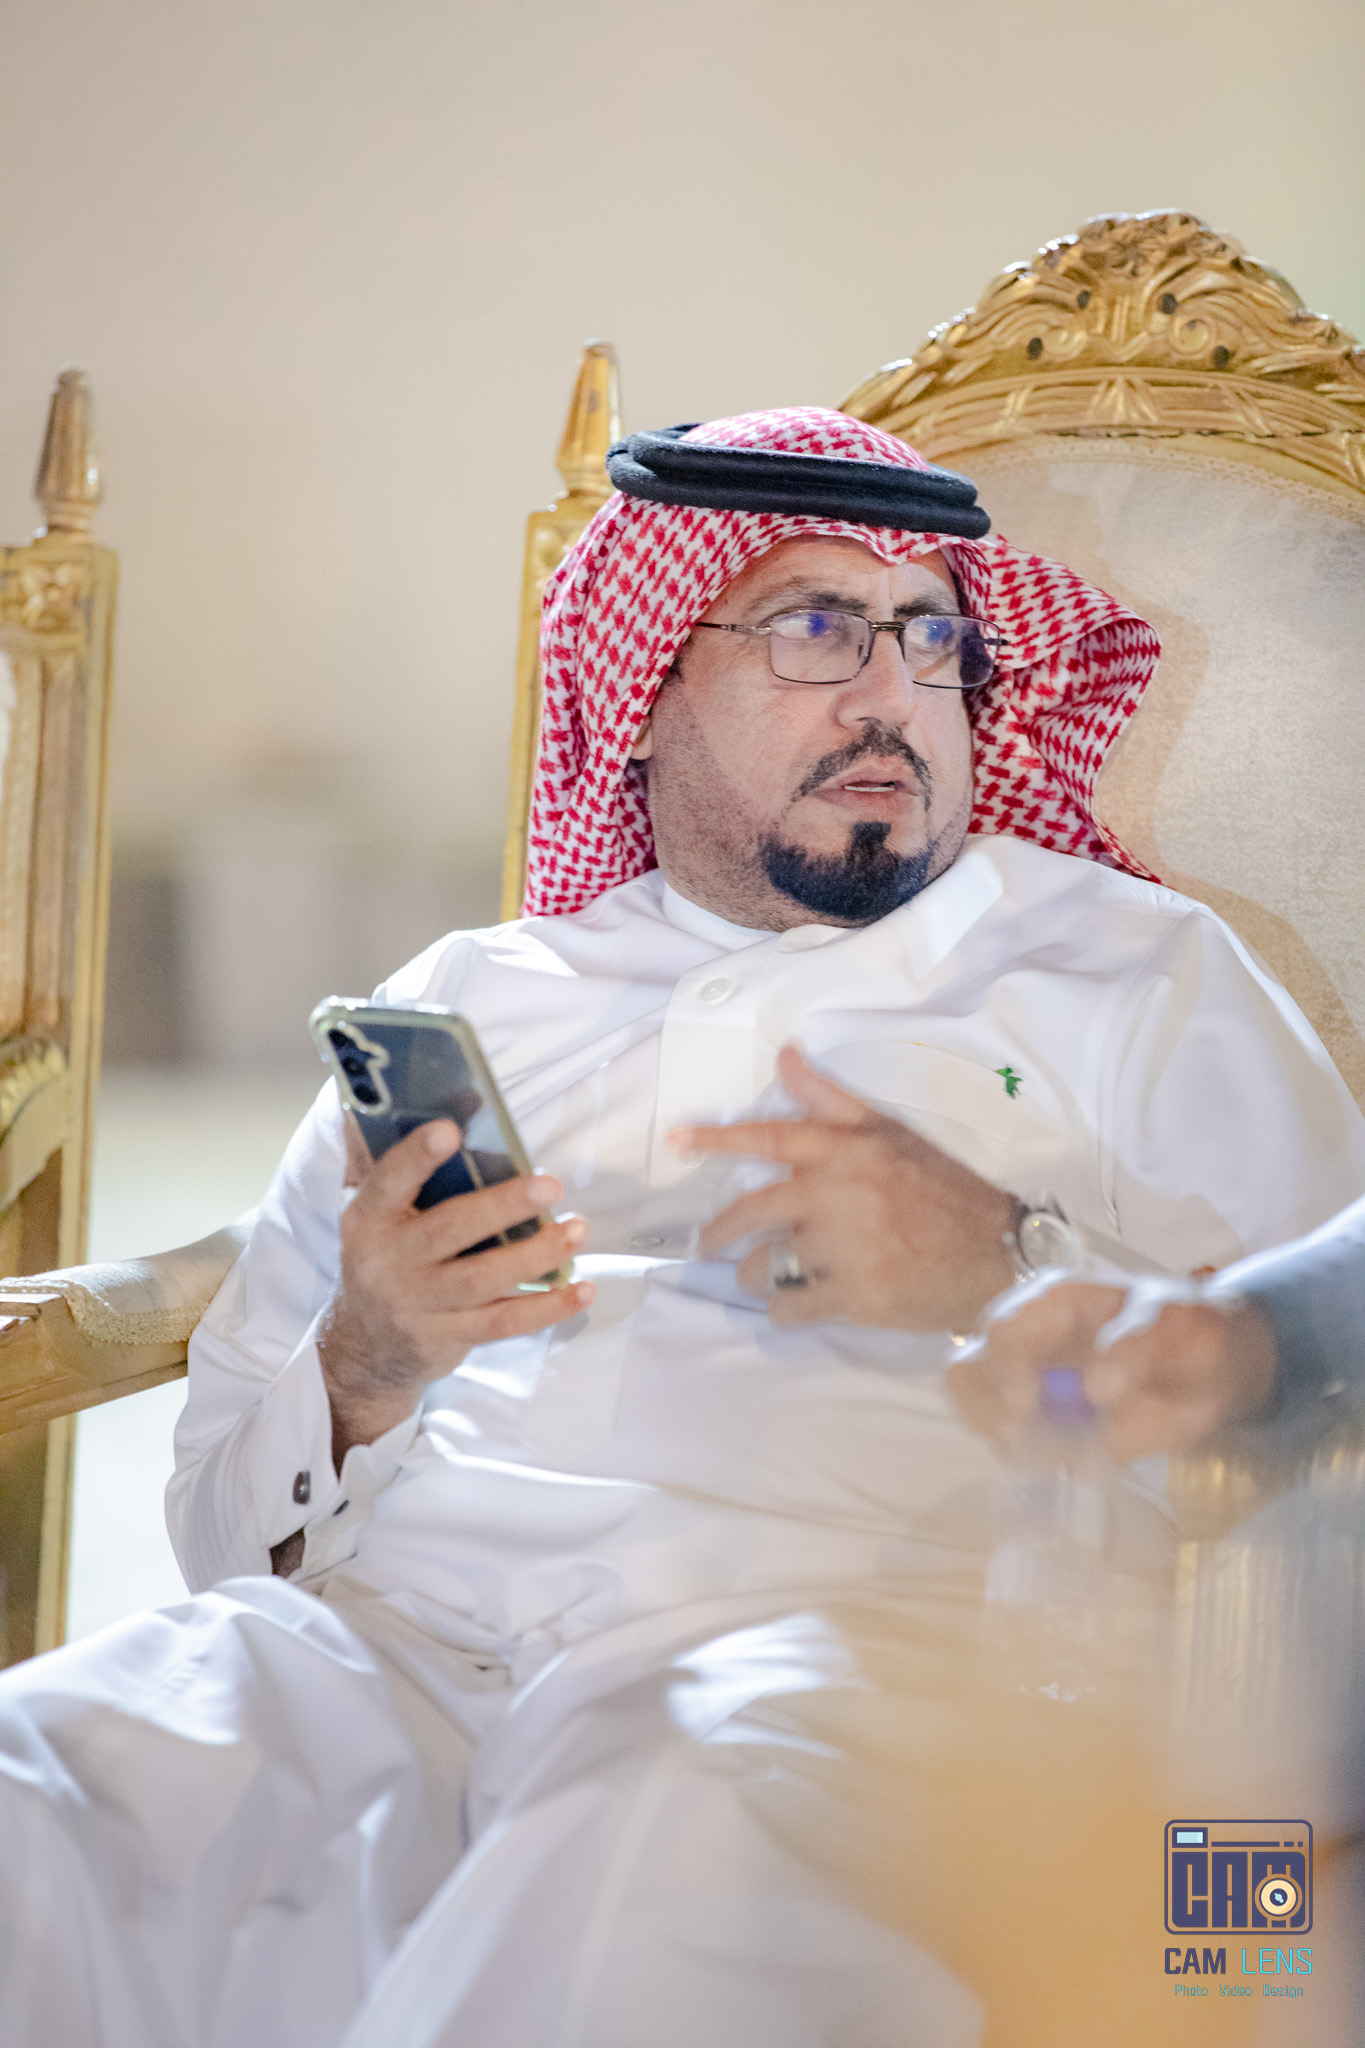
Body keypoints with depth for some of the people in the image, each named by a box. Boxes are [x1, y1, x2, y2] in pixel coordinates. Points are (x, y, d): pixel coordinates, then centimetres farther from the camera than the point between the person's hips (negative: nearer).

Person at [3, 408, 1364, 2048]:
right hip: (383, 1624, 3)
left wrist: (1015, 1268, -9)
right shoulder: (464, 1005, 25)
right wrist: (356, 1380, -3)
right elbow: (224, 1510, 20)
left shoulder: (1137, 974, 19)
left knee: (677, 1869, -40)